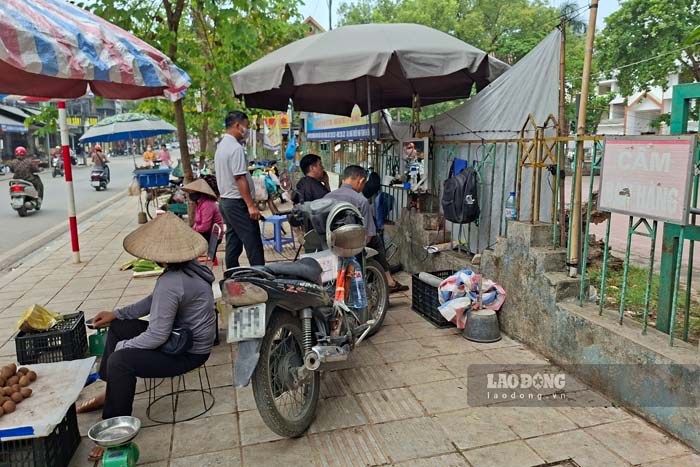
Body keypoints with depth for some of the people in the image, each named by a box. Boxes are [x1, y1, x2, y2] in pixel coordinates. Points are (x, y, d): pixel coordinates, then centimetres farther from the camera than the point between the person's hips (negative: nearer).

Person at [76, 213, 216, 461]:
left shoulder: (171, 282, -32)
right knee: (117, 327, 17)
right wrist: (117, 313, 11)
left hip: (189, 352, -10)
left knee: (120, 361, -21)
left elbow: (157, 336, -26)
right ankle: (110, 394, 31)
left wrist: (121, 346, -8)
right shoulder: (189, 265, -3)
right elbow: (155, 301, 13)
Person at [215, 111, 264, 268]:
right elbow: (240, 179, -20)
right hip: (238, 202, -10)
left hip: (225, 201, 10)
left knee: (233, 244, 13)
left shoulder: (221, 146, 15)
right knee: (253, 245, -7)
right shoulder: (236, 148, -15)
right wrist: (251, 205, -20)